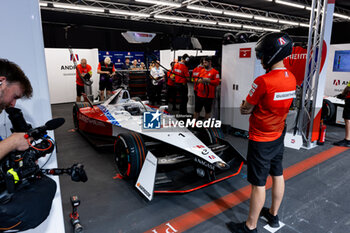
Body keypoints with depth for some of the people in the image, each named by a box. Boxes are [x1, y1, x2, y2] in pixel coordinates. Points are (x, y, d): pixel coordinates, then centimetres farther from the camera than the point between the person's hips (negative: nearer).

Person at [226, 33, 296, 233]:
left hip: (261, 141, -8)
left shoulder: (263, 81, -26)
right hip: (279, 136, 8)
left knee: (259, 184, 4)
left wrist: (246, 106, 3)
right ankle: (273, 215, 41)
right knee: (278, 175, 20)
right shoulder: (292, 78, -1)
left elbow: (245, 110, -16)